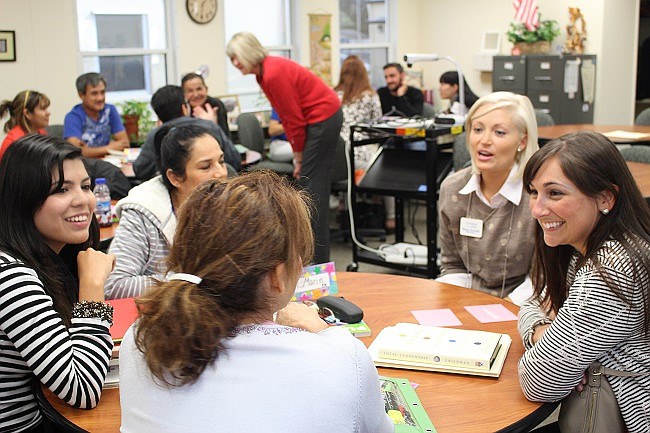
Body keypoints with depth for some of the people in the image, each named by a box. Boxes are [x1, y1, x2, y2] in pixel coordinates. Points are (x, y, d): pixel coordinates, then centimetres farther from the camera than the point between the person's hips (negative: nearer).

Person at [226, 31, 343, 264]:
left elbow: (294, 119, -18)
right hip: (324, 116, 10)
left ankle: (317, 258, -3)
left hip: (323, 118, -10)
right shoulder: (265, 72, 9)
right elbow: (288, 118, 12)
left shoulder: (273, 75, -21)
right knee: (313, 183, 13)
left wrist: (299, 157, -7)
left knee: (312, 185, -7)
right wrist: (299, 155, 11)